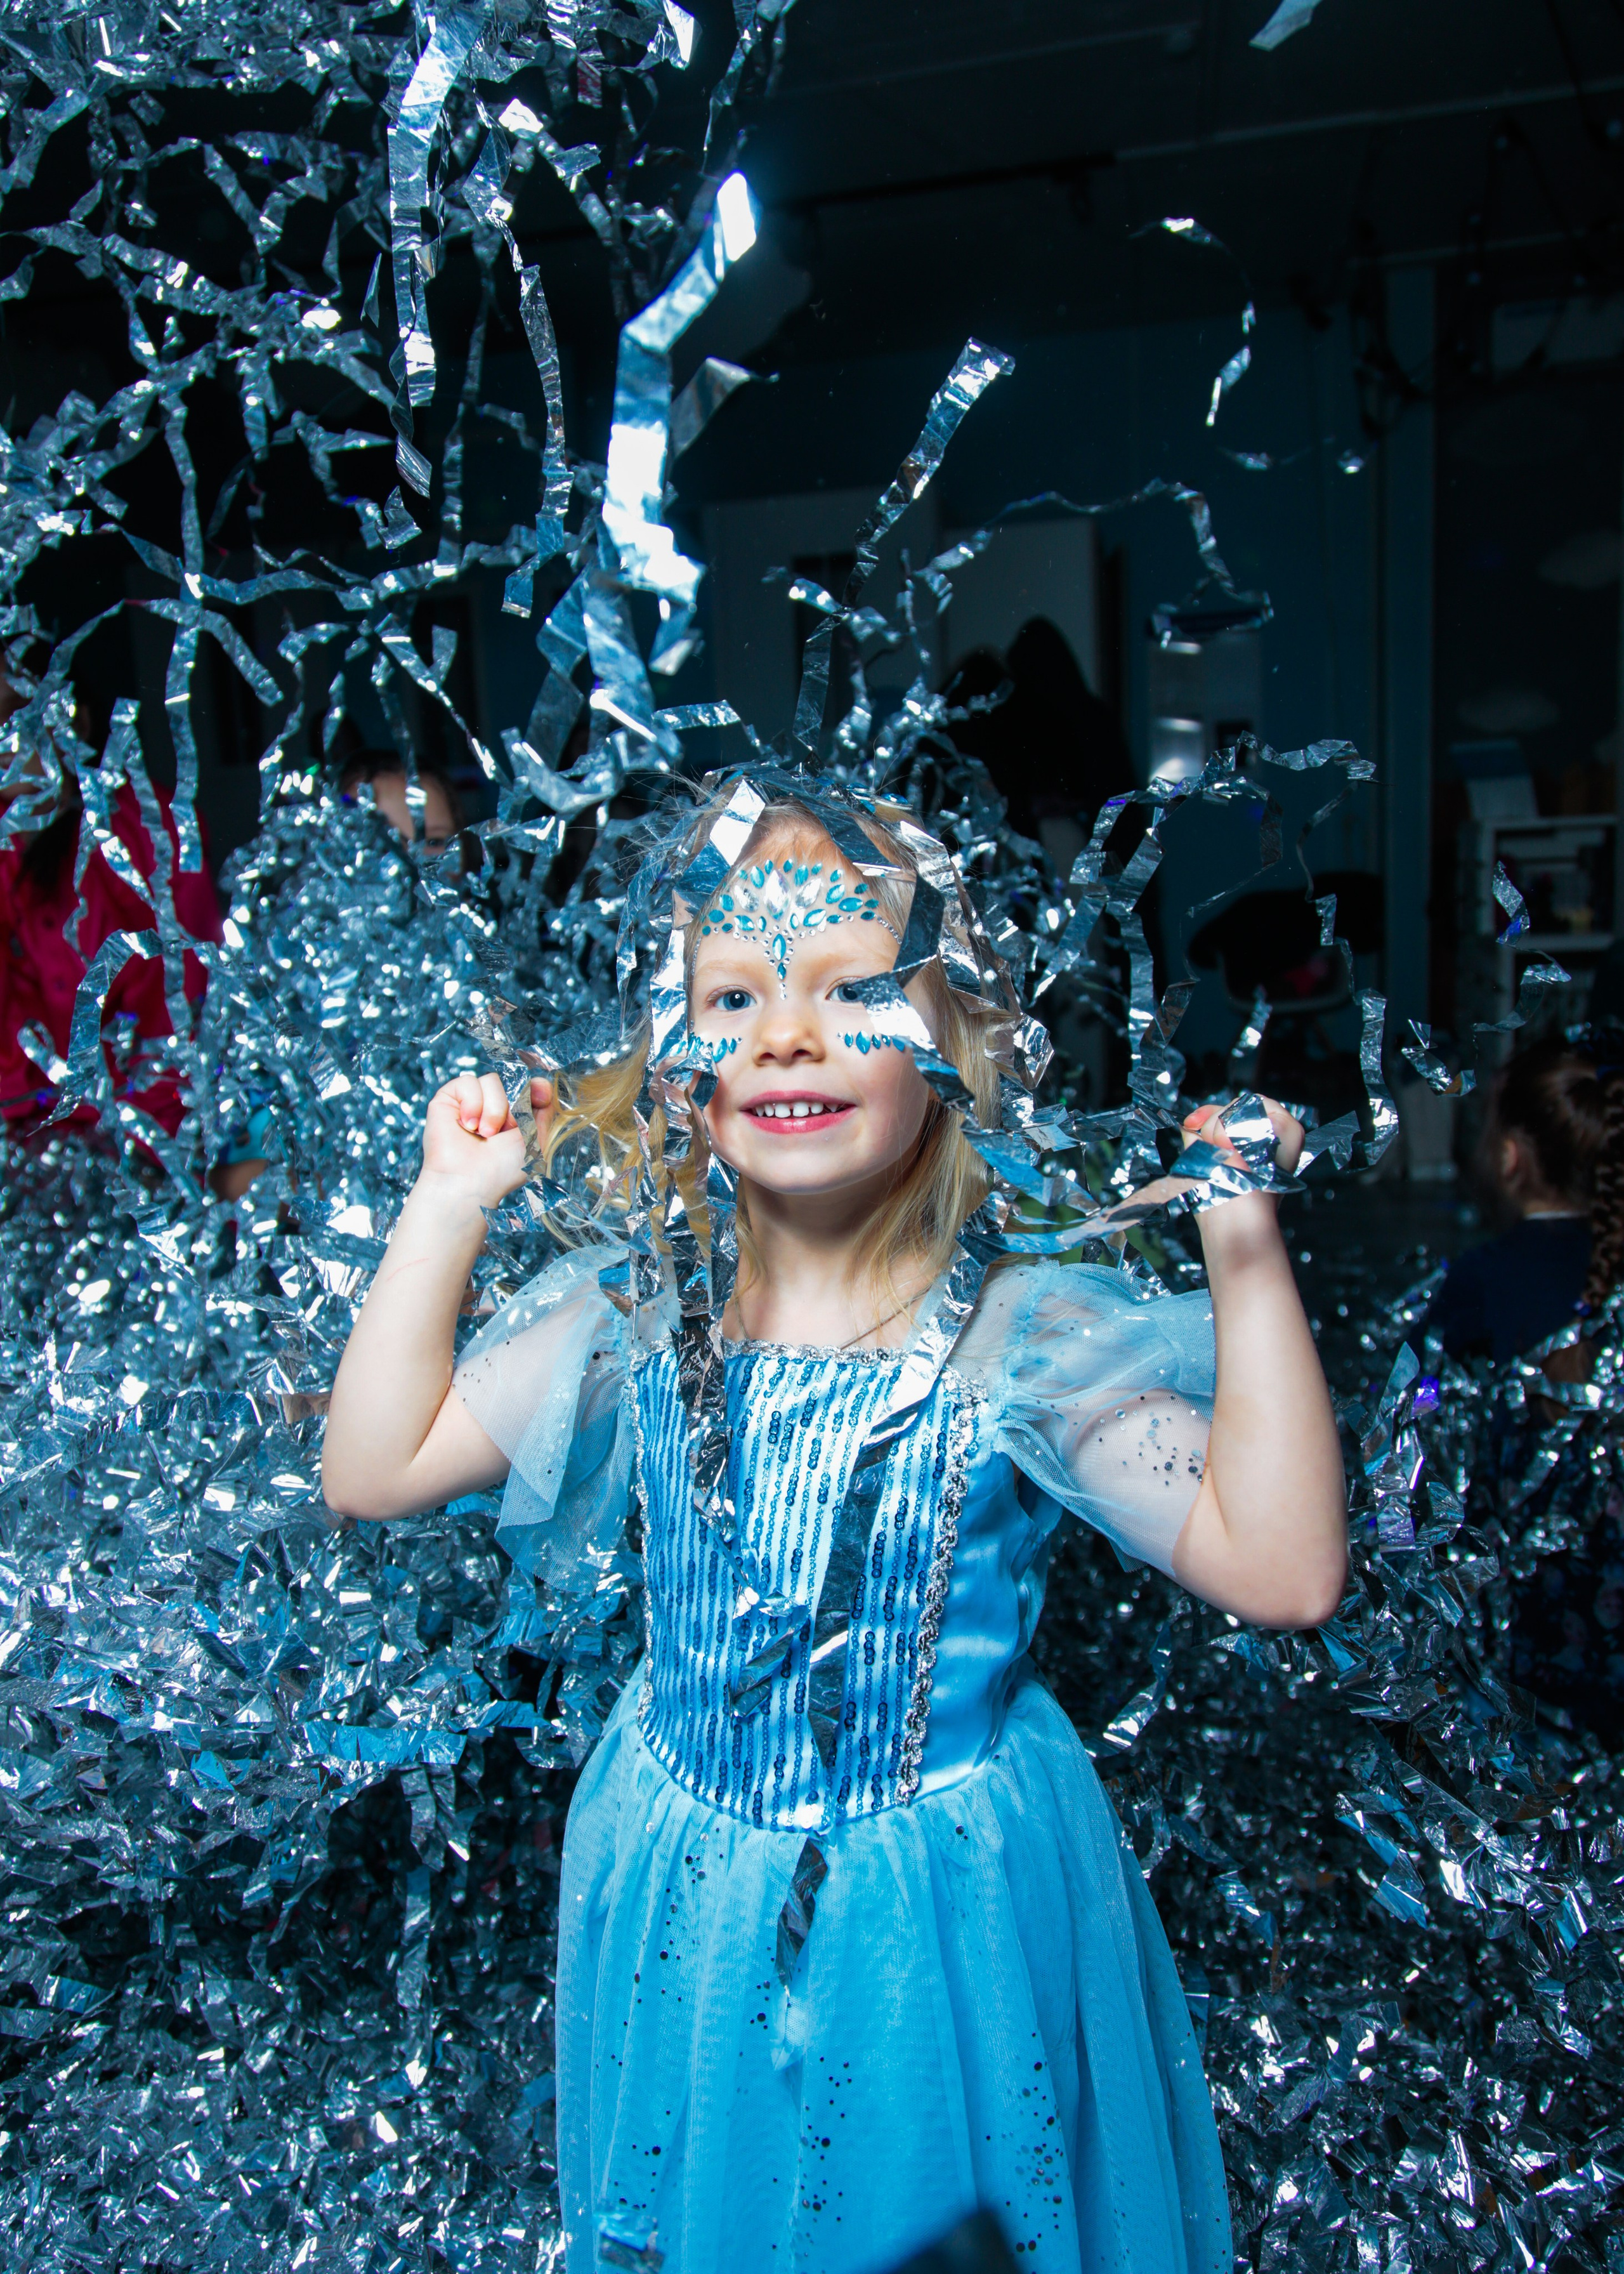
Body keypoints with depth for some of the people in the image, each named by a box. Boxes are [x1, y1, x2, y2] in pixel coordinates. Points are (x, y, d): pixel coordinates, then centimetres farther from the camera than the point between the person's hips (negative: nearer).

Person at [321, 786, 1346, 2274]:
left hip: (956, 1906, -3)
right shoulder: (635, 1314, -9)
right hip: (682, 1895, 3)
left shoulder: (1028, 1332, -19)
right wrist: (449, 1208, -10)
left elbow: (1286, 1571, -23)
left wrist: (1246, 1255, -31)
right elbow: (374, 1471, -4)